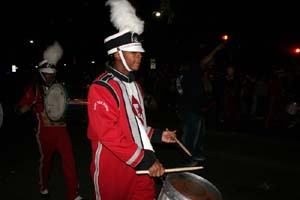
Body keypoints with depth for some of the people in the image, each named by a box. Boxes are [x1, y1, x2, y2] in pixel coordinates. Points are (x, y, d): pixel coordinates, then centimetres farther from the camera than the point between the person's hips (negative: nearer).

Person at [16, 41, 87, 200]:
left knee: (69, 159, -3)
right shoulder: (34, 89, -1)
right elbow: (20, 110, -3)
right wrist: (33, 102, -22)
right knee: (45, 160, 13)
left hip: (61, 129, 3)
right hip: (44, 131, -3)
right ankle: (43, 187, 39)